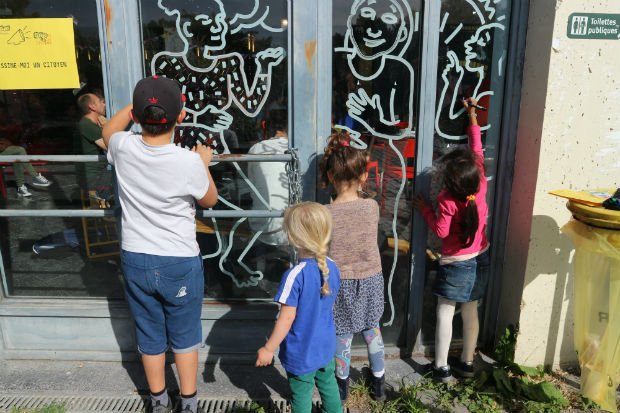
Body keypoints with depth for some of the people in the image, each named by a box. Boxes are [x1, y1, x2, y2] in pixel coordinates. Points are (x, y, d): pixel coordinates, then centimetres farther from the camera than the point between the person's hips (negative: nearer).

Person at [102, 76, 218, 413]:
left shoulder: (123, 149, -11)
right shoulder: (189, 161, -21)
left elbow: (108, 130, 16)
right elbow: (209, 200, -1)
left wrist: (137, 103, 18)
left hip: (135, 260, 3)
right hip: (180, 262, -3)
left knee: (149, 335, 19)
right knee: (184, 335, 17)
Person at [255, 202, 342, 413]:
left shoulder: (295, 275, -29)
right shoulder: (332, 267, -9)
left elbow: (287, 318, -24)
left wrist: (268, 348, -12)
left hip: (301, 353, -6)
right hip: (326, 347, 6)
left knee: (302, 396, 15)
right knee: (328, 384, 26)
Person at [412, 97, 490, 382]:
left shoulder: (447, 200, -25)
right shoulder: (480, 186, -10)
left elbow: (441, 230, -14)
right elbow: (477, 151, 2)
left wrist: (424, 207, -4)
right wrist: (473, 117, 11)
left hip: (456, 263, -6)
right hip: (480, 257, 6)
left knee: (445, 312, 6)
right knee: (470, 310, 17)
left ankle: (441, 367, 14)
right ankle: (467, 362, 30)